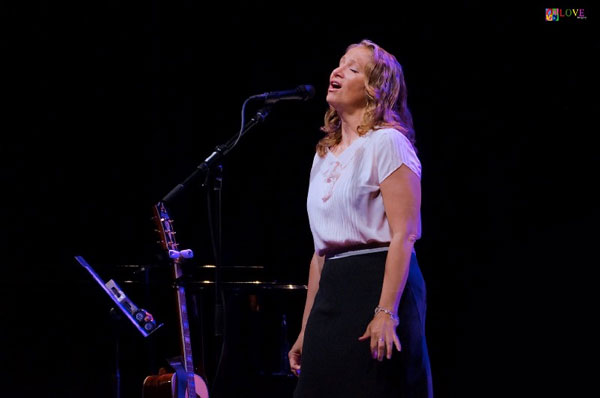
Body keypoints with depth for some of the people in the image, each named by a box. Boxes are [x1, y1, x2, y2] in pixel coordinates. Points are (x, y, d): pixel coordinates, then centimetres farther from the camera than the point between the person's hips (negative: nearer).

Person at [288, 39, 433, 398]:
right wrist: (307, 329, 16)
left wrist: (387, 312, -23)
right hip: (332, 295, 7)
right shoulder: (325, 156, 18)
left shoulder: (386, 142, -6)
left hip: (378, 285, -7)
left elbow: (404, 236, -14)